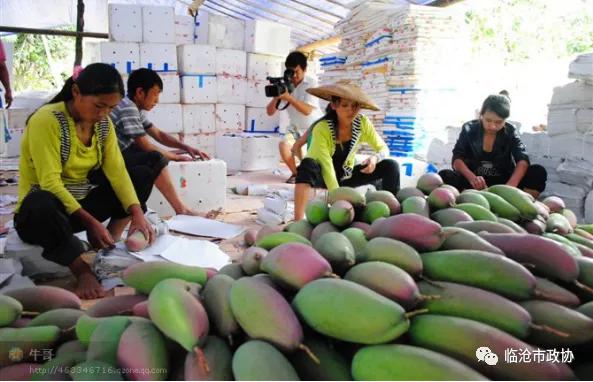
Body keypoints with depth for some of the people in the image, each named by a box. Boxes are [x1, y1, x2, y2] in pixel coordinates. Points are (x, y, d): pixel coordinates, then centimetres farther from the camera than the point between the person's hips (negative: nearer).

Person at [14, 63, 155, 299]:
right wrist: (91, 222, -32)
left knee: (142, 175, -2)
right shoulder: (46, 120, -20)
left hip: (82, 204, 7)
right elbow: (50, 183, -26)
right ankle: (83, 271, -23)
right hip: (44, 211, -6)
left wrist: (137, 213, -22)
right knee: (42, 204, -42)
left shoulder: (103, 123, 0)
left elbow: (116, 171, -8)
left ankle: (110, 247, -10)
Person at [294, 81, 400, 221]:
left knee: (391, 166, -15)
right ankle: (298, 221, -42)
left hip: (346, 175, 4)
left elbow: (383, 149, -7)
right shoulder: (321, 129, -28)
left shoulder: (363, 123, -16)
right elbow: (327, 168, -32)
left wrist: (375, 158, -31)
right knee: (308, 165, -39)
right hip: (323, 176, -4)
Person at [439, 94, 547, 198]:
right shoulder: (469, 129, -2)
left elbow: (523, 161, -16)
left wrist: (510, 186, -37)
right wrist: (472, 177, -35)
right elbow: (457, 159, -13)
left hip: (503, 181, 1)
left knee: (538, 172, -24)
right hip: (475, 184, -1)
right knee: (444, 176, -29)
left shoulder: (510, 131, -2)